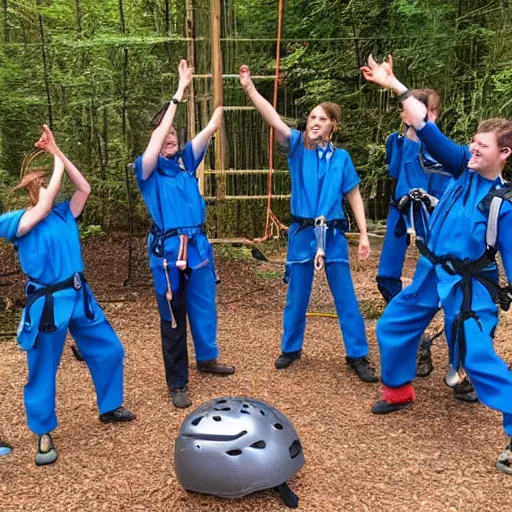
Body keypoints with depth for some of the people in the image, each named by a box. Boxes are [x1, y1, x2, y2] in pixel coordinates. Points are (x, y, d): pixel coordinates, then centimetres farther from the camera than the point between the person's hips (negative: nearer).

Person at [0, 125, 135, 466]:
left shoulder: (65, 215, 6)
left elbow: (85, 188, -3)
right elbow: (44, 206, -24)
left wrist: (58, 152, -5)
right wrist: (56, 162, -12)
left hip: (80, 297, 6)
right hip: (48, 305, -6)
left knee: (109, 351, 15)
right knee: (43, 372, 7)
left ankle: (110, 408, 36)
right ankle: (44, 435, 26)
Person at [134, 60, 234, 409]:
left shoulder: (186, 161, 7)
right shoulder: (148, 169, -4)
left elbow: (210, 128, 0)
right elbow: (158, 137, -19)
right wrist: (179, 94, -19)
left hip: (198, 244, 5)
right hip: (168, 249, -5)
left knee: (204, 305, 18)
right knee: (173, 316, 4)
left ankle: (207, 358, 41)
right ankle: (178, 384, 17)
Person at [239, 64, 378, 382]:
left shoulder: (341, 158, 2)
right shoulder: (298, 147, 0)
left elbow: (354, 195, 6)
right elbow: (274, 120, -14)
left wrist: (364, 234, 1)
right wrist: (250, 89, -27)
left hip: (333, 235, 0)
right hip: (302, 233, 0)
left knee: (346, 297, 5)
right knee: (297, 296, 11)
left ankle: (358, 356, 17)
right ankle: (291, 349, 30)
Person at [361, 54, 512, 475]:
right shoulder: (464, 168, -1)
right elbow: (428, 130, -6)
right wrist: (396, 86, -12)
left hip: (470, 286, -6)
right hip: (431, 274, 7)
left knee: (478, 356, -12)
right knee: (392, 328, 15)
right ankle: (398, 392, 38)